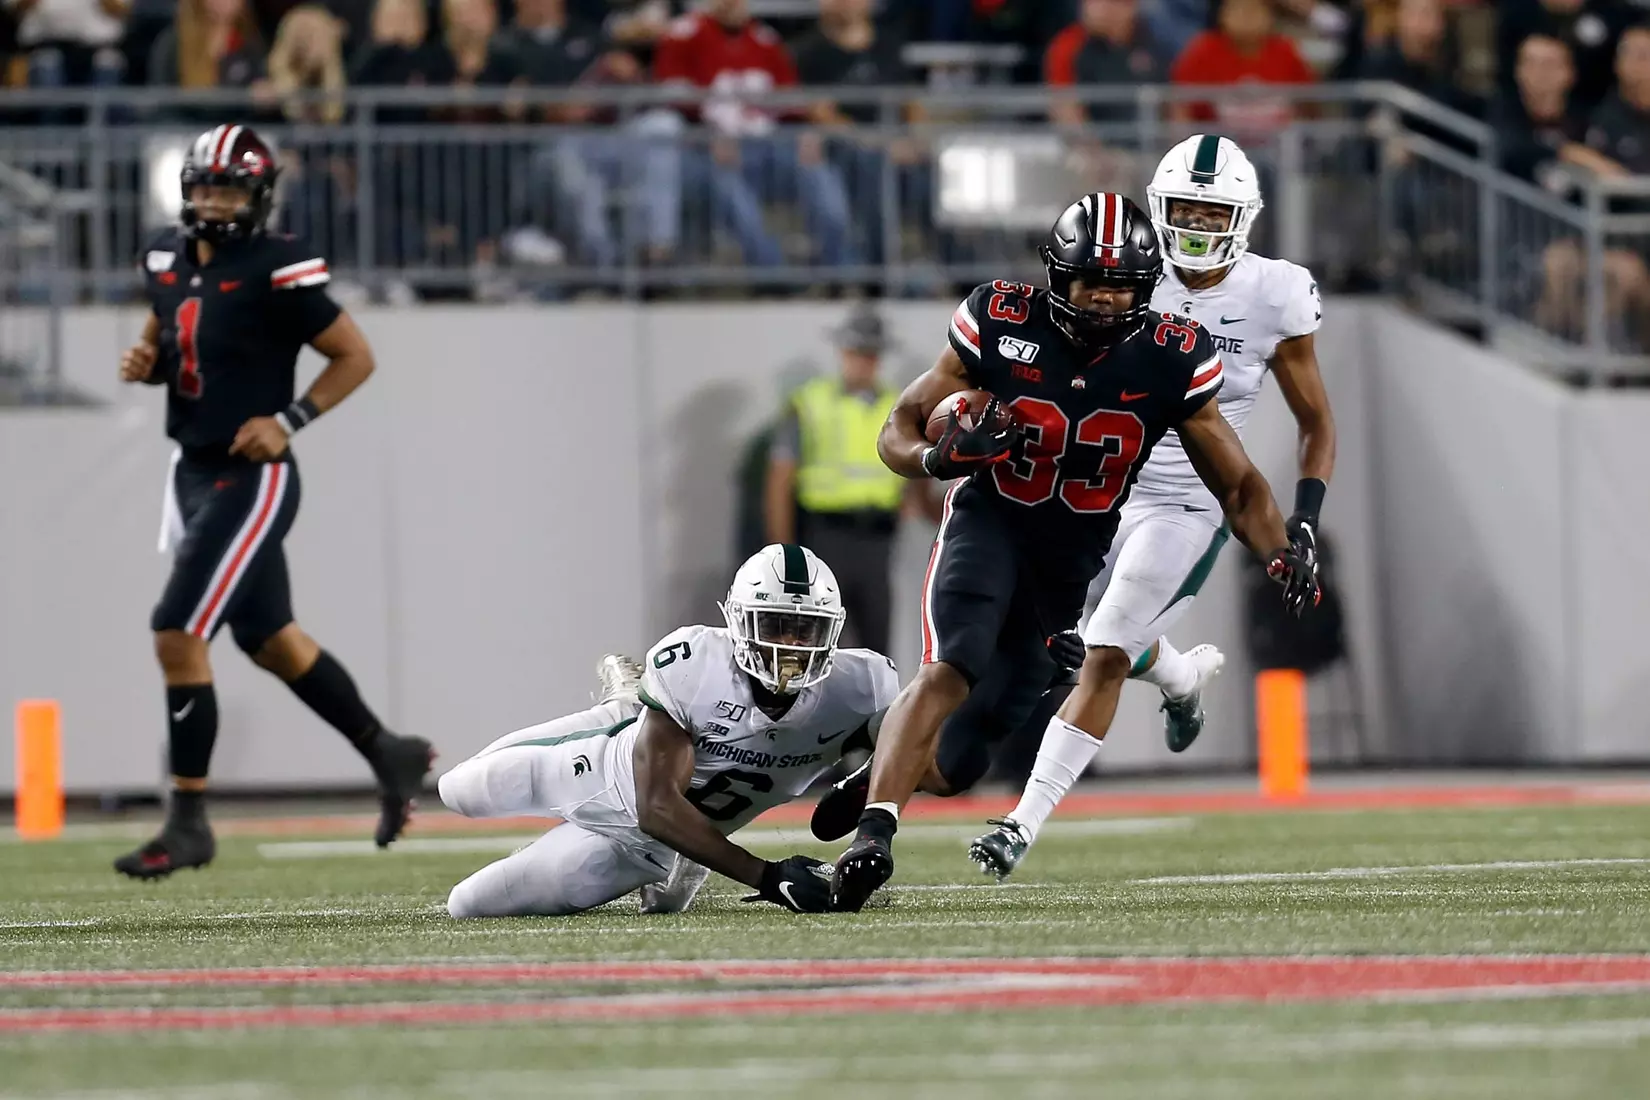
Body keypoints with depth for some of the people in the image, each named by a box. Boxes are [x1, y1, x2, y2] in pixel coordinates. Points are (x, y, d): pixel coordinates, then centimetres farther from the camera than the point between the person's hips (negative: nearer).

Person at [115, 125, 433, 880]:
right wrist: (145, 363, -1)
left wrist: (289, 421, -17)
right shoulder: (167, 259, 5)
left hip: (251, 477, -8)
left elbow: (355, 357, -9)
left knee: (177, 636, -13)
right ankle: (388, 754, 35)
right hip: (193, 472, 8)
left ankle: (188, 824, -4)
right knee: (268, 639, 17)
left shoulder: (275, 272, -16)